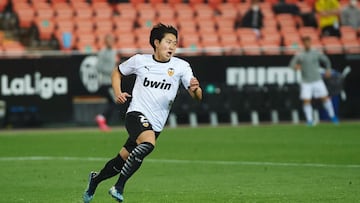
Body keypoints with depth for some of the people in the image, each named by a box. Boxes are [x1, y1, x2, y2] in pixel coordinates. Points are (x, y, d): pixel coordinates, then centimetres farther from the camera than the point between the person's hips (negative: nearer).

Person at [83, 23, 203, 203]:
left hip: (155, 125, 3)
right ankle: (119, 186, -25)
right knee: (149, 143, -34)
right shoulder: (140, 60, 0)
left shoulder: (181, 66, -1)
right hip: (136, 114, -3)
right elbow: (117, 72, 19)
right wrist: (118, 93, 1)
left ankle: (96, 179, 41)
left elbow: (197, 97, -7)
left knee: (123, 161, 10)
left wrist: (195, 89, -30)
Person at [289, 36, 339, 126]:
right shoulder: (299, 55, -1)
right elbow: (292, 64, 1)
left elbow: (326, 60, 14)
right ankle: (309, 120, 3)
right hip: (306, 82, -1)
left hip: (317, 80, 1)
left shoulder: (316, 53, 2)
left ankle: (332, 116, 18)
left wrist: (328, 69, -1)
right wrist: (295, 66, -23)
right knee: (306, 101, -8)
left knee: (325, 98, 0)